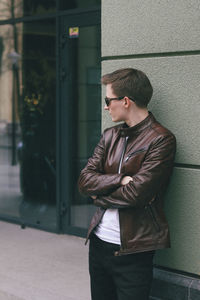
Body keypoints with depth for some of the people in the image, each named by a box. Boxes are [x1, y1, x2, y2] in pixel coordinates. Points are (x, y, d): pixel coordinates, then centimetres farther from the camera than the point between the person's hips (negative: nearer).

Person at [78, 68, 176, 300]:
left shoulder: (161, 140, -11)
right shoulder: (110, 136, 11)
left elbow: (136, 193, -20)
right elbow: (84, 181, 1)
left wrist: (100, 195, -4)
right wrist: (120, 180, -14)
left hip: (132, 252, -6)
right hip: (98, 242, 6)